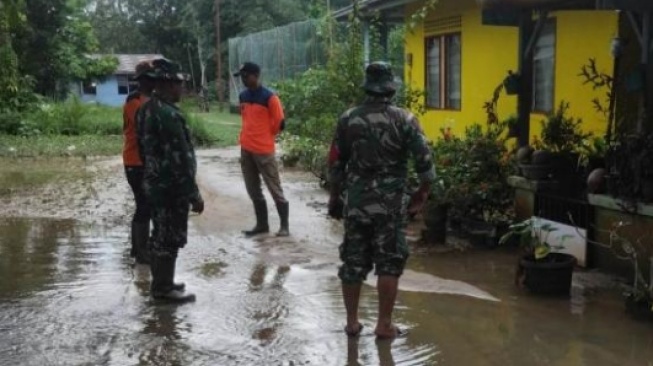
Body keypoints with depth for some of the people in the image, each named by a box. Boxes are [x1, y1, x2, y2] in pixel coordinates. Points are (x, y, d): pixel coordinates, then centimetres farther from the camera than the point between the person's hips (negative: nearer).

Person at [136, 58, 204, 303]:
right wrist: (194, 194, -19)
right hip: (171, 187, -10)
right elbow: (180, 159, -23)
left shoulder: (147, 109, 8)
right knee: (170, 238, 1)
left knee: (161, 235, 18)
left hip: (154, 183, 10)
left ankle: (160, 283, 28)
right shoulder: (167, 114, -23)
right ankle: (164, 289, 10)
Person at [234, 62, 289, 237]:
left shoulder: (269, 97, -13)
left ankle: (284, 226, 5)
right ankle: (262, 224, 20)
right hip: (246, 149, 7)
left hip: (264, 150, -7)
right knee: (253, 191, 11)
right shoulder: (243, 96, 8)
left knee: (275, 189, 0)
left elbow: (279, 123, -8)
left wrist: (265, 137, 4)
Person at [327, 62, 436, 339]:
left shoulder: (348, 119, 1)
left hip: (355, 201, 2)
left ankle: (352, 322, 19)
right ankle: (384, 325, 9)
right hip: (390, 204, -2)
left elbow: (335, 164, 6)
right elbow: (424, 161, -8)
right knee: (389, 264, 6)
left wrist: (335, 197, 18)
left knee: (353, 263, 11)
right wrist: (422, 194, 6)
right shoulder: (404, 119, -6)